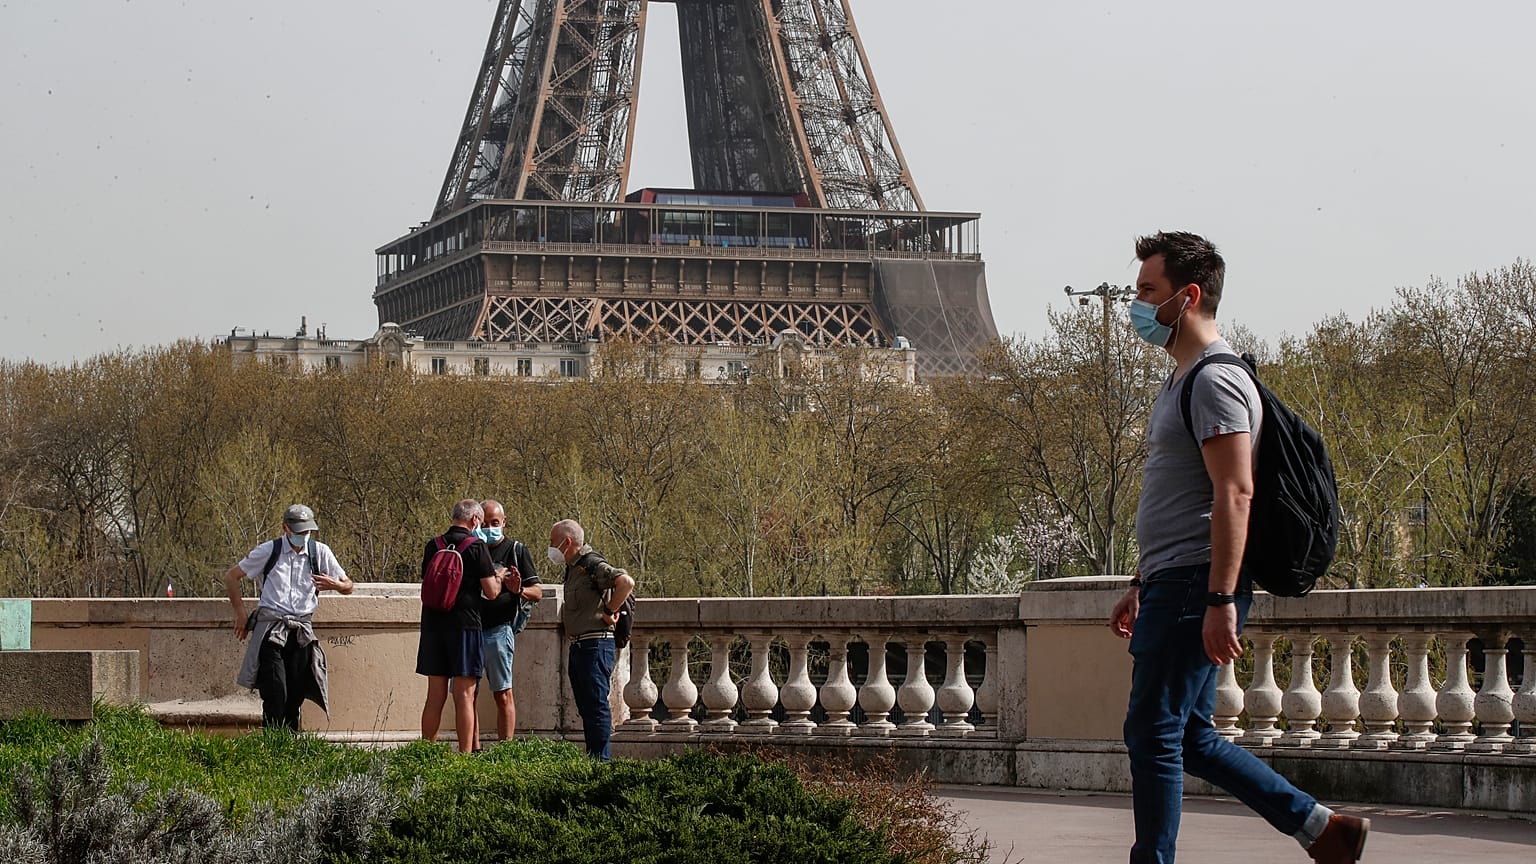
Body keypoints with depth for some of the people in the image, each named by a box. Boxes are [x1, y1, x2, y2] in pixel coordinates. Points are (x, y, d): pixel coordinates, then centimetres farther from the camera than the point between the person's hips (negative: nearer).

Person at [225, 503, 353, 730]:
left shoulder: (320, 552, 8)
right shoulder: (268, 551, 1)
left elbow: (348, 586, 13)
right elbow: (231, 577, 10)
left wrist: (335, 584, -11)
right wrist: (241, 613, 5)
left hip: (301, 632, 3)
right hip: (270, 630, -3)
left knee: (296, 695, 3)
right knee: (275, 695, -12)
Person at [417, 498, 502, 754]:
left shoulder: (432, 546, 10)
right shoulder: (476, 546, -6)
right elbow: (491, 592, -6)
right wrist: (498, 578, 15)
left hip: (433, 625, 5)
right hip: (465, 625, -5)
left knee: (435, 697, 9)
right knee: (464, 696, -3)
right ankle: (465, 754, -5)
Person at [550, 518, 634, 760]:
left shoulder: (593, 565, -13)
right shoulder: (573, 567, 17)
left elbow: (626, 582, -28)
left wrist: (610, 611, -21)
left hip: (595, 646, -10)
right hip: (578, 646, 10)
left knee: (596, 705, -10)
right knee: (586, 707, 12)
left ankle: (600, 759, -11)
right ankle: (591, 758, 16)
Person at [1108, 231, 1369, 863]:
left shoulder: (1216, 381, -12)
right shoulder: (1183, 380, 20)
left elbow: (1235, 494, -20)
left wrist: (1220, 600, -26)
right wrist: (1141, 587, 25)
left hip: (1195, 586, -11)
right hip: (1173, 585, 11)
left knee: (1153, 732, -7)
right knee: (1189, 736, 12)